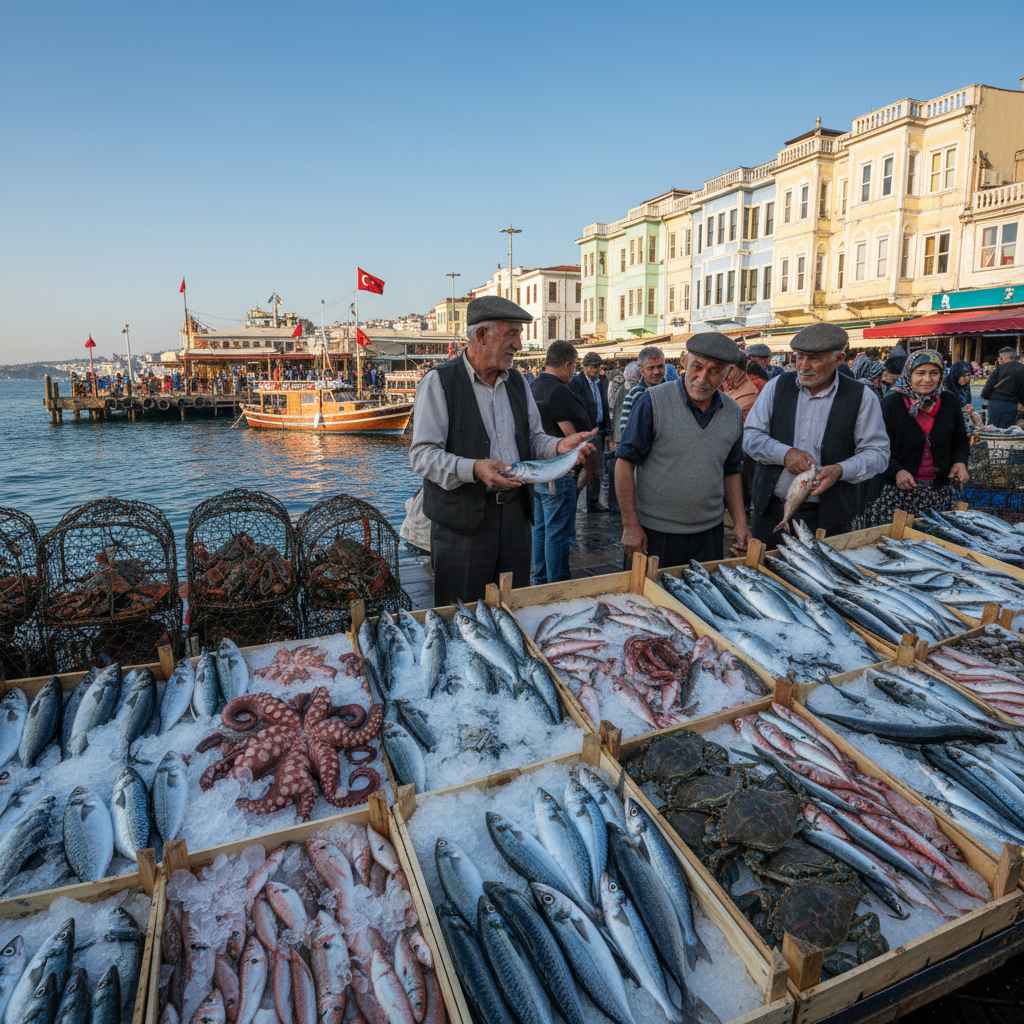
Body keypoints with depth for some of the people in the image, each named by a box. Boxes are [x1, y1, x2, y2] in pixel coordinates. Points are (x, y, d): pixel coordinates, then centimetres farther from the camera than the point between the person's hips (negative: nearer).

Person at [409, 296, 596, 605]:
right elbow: (422, 454, -14)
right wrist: (474, 469, -30)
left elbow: (533, 438, 18)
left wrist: (559, 446, -6)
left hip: (515, 513, 6)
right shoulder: (439, 381, -8)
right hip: (463, 519, -6)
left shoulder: (516, 381, 12)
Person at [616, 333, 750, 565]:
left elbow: (731, 472, 15)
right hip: (653, 535, -4)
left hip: (709, 534, 4)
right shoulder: (652, 402, -11)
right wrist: (631, 526, -14)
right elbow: (625, 463, -11)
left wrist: (740, 523, 6)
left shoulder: (733, 413, 5)